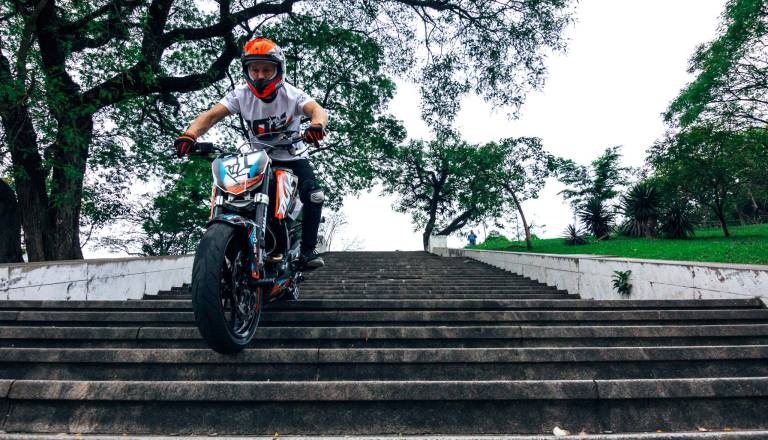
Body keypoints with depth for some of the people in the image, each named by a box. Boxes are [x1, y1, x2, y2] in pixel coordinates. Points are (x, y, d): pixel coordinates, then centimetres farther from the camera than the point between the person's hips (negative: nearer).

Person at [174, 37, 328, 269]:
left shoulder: (291, 94, -15)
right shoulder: (241, 94, -11)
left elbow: (317, 109, -33)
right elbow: (211, 115, -22)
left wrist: (317, 125, -59)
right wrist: (190, 134, -42)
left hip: (293, 157, -2)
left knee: (314, 196, -24)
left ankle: (308, 249, -9)